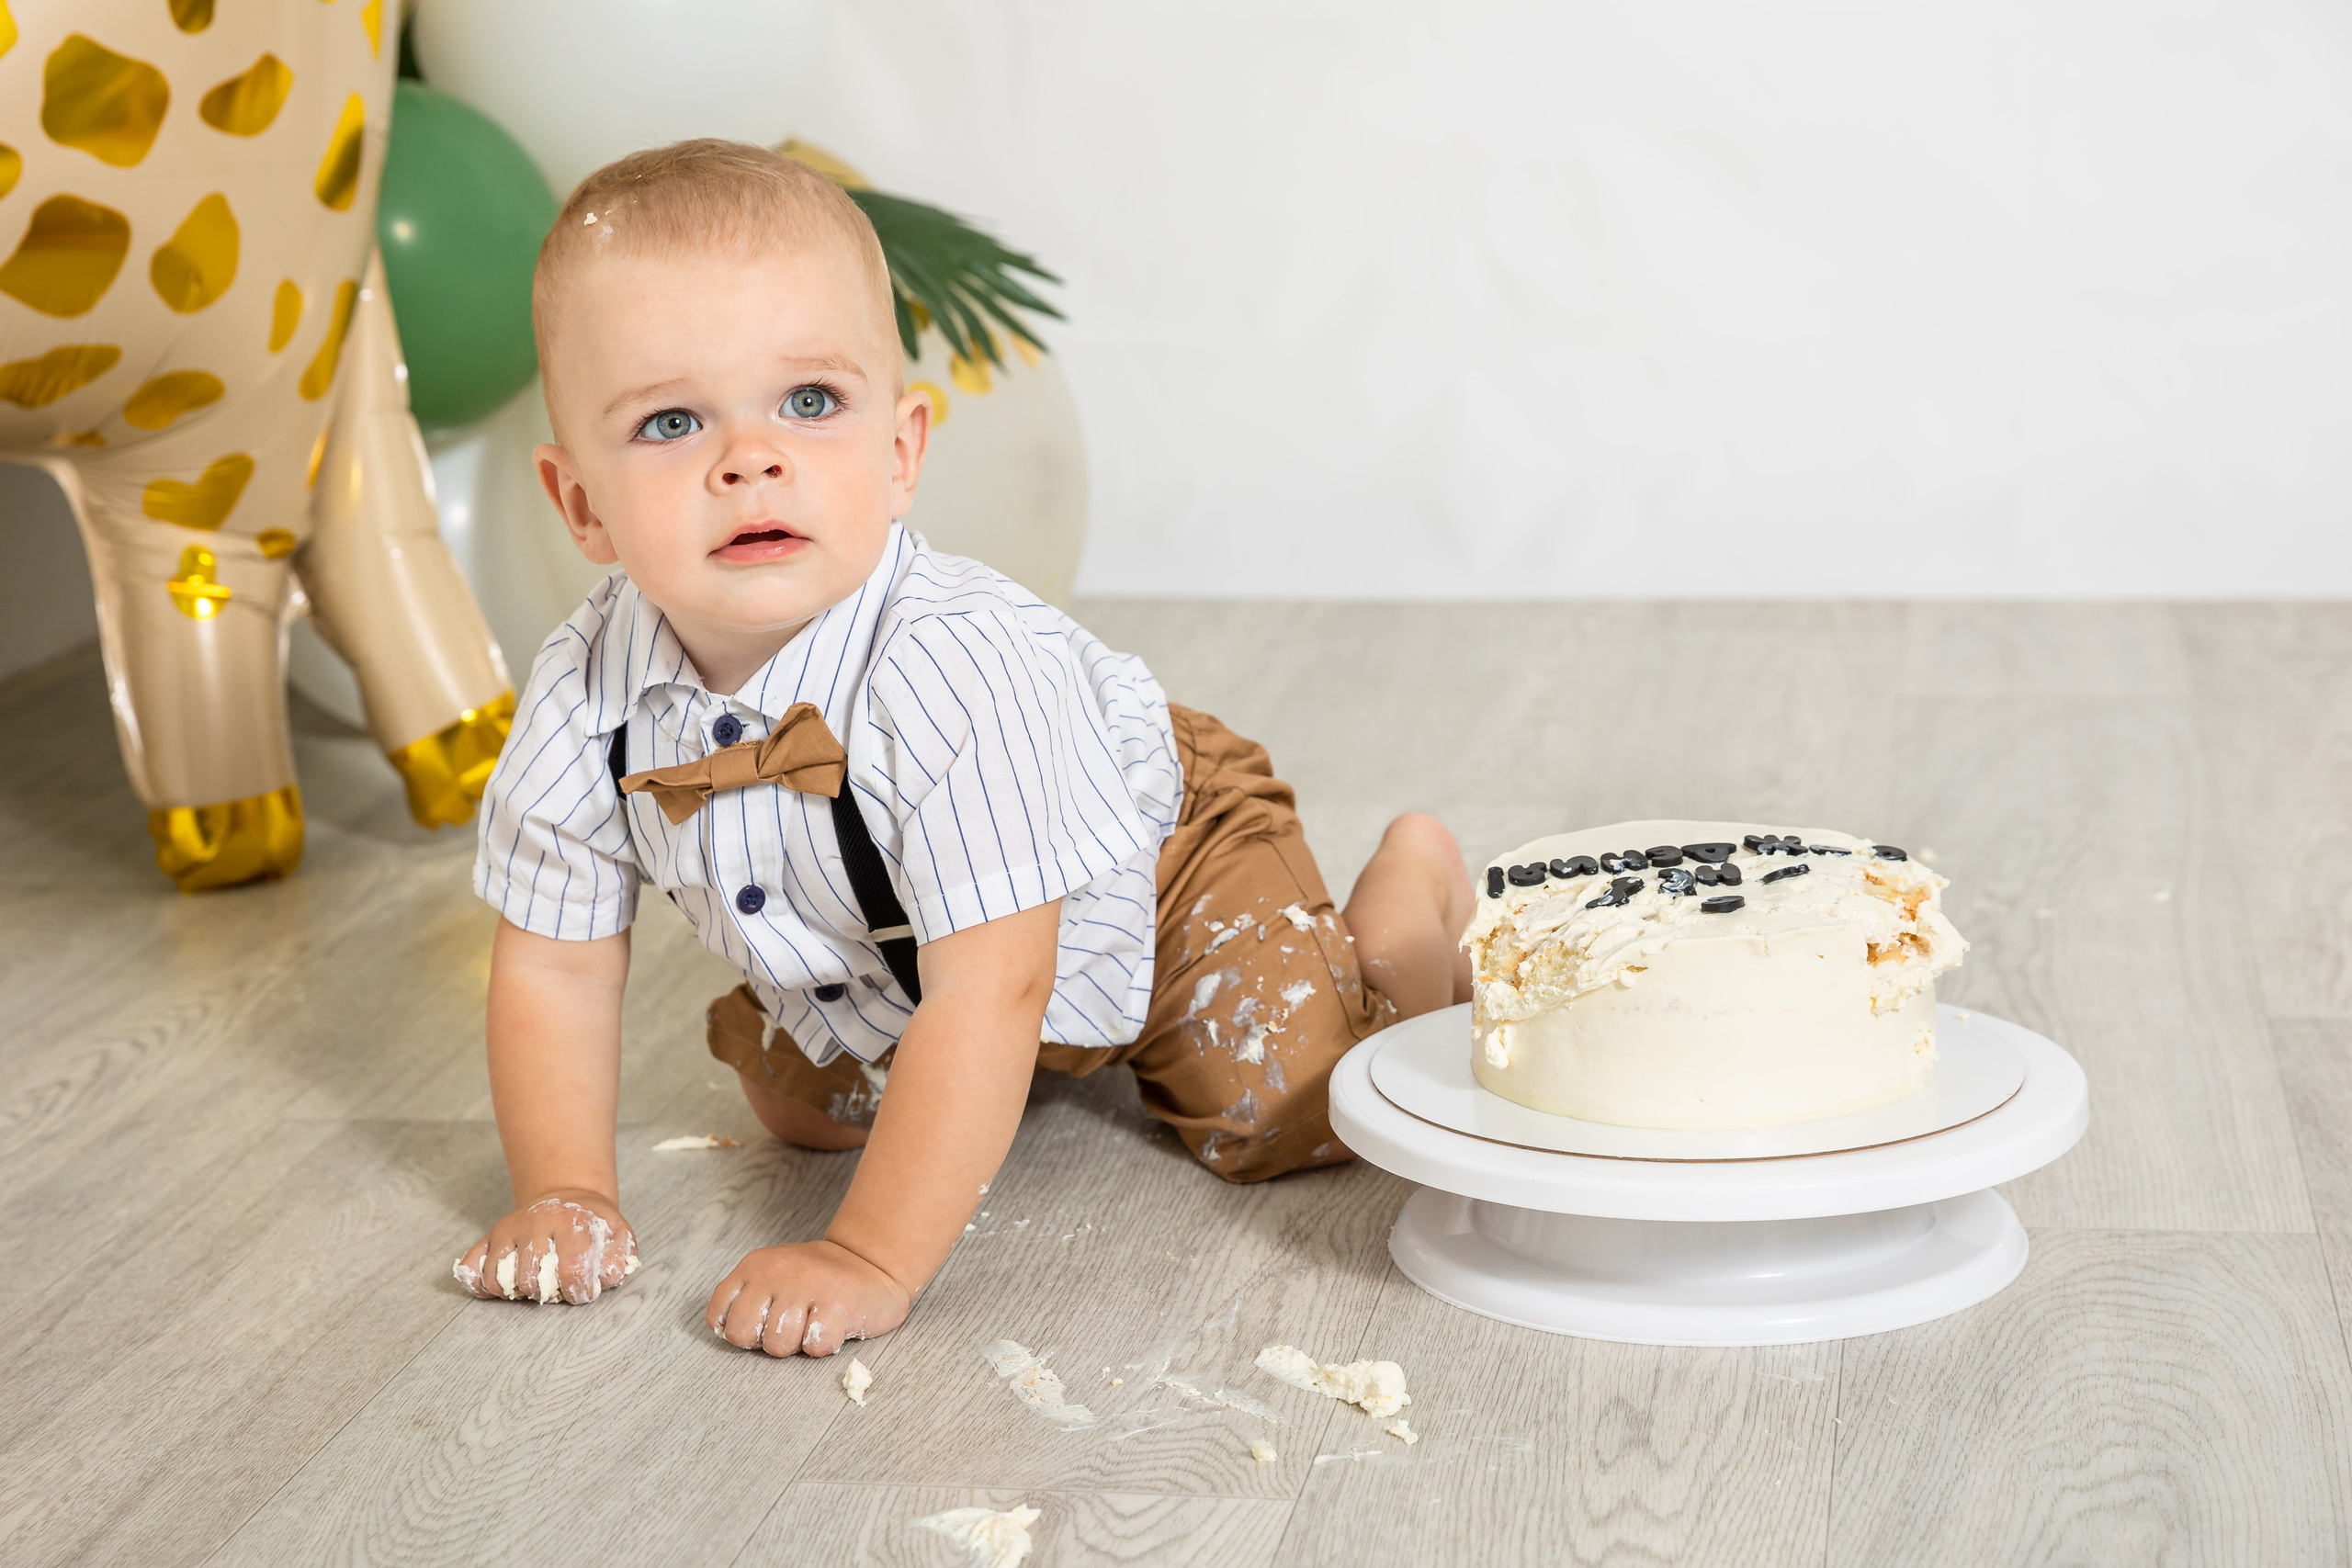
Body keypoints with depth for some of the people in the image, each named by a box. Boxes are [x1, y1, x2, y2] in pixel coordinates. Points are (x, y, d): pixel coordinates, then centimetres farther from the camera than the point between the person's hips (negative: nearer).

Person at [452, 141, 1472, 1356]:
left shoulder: (955, 673, -45)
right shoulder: (583, 698, -28)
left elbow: (989, 997, -44)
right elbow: (555, 970, -14)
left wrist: (873, 1261, -46)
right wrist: (564, 1195, -24)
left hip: (1155, 866, -5)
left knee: (1284, 1116, -13)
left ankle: (1410, 892, 17)